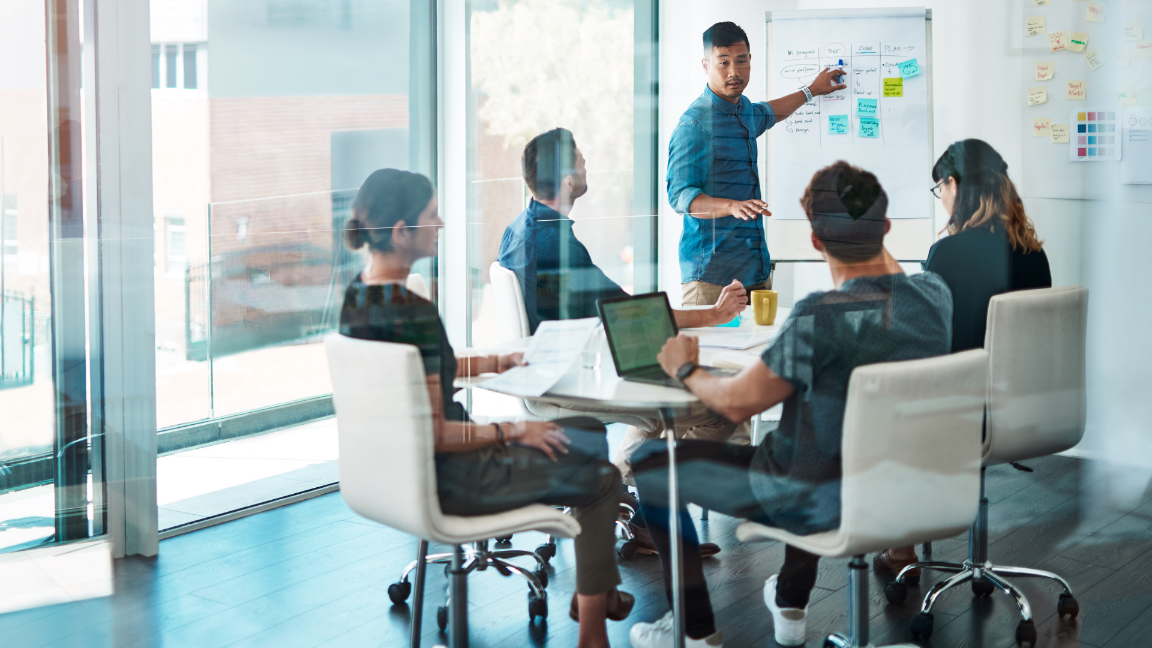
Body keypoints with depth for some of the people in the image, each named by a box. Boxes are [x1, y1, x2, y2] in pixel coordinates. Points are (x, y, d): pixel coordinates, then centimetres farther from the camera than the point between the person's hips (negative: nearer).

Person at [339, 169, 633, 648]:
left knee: (589, 433, 21)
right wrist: (512, 431, -16)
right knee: (601, 477, 5)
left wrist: (496, 362, 17)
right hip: (439, 481, -10)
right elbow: (432, 434, -28)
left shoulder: (359, 293, 0)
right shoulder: (412, 314, -30)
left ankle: (593, 589, 32)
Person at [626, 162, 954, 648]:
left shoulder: (819, 318, -29)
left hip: (821, 502, -7)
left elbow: (737, 402, -19)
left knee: (650, 463, 9)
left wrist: (685, 370, 0)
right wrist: (873, 237, 20)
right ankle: (791, 606, 47)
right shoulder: (934, 295, -8)